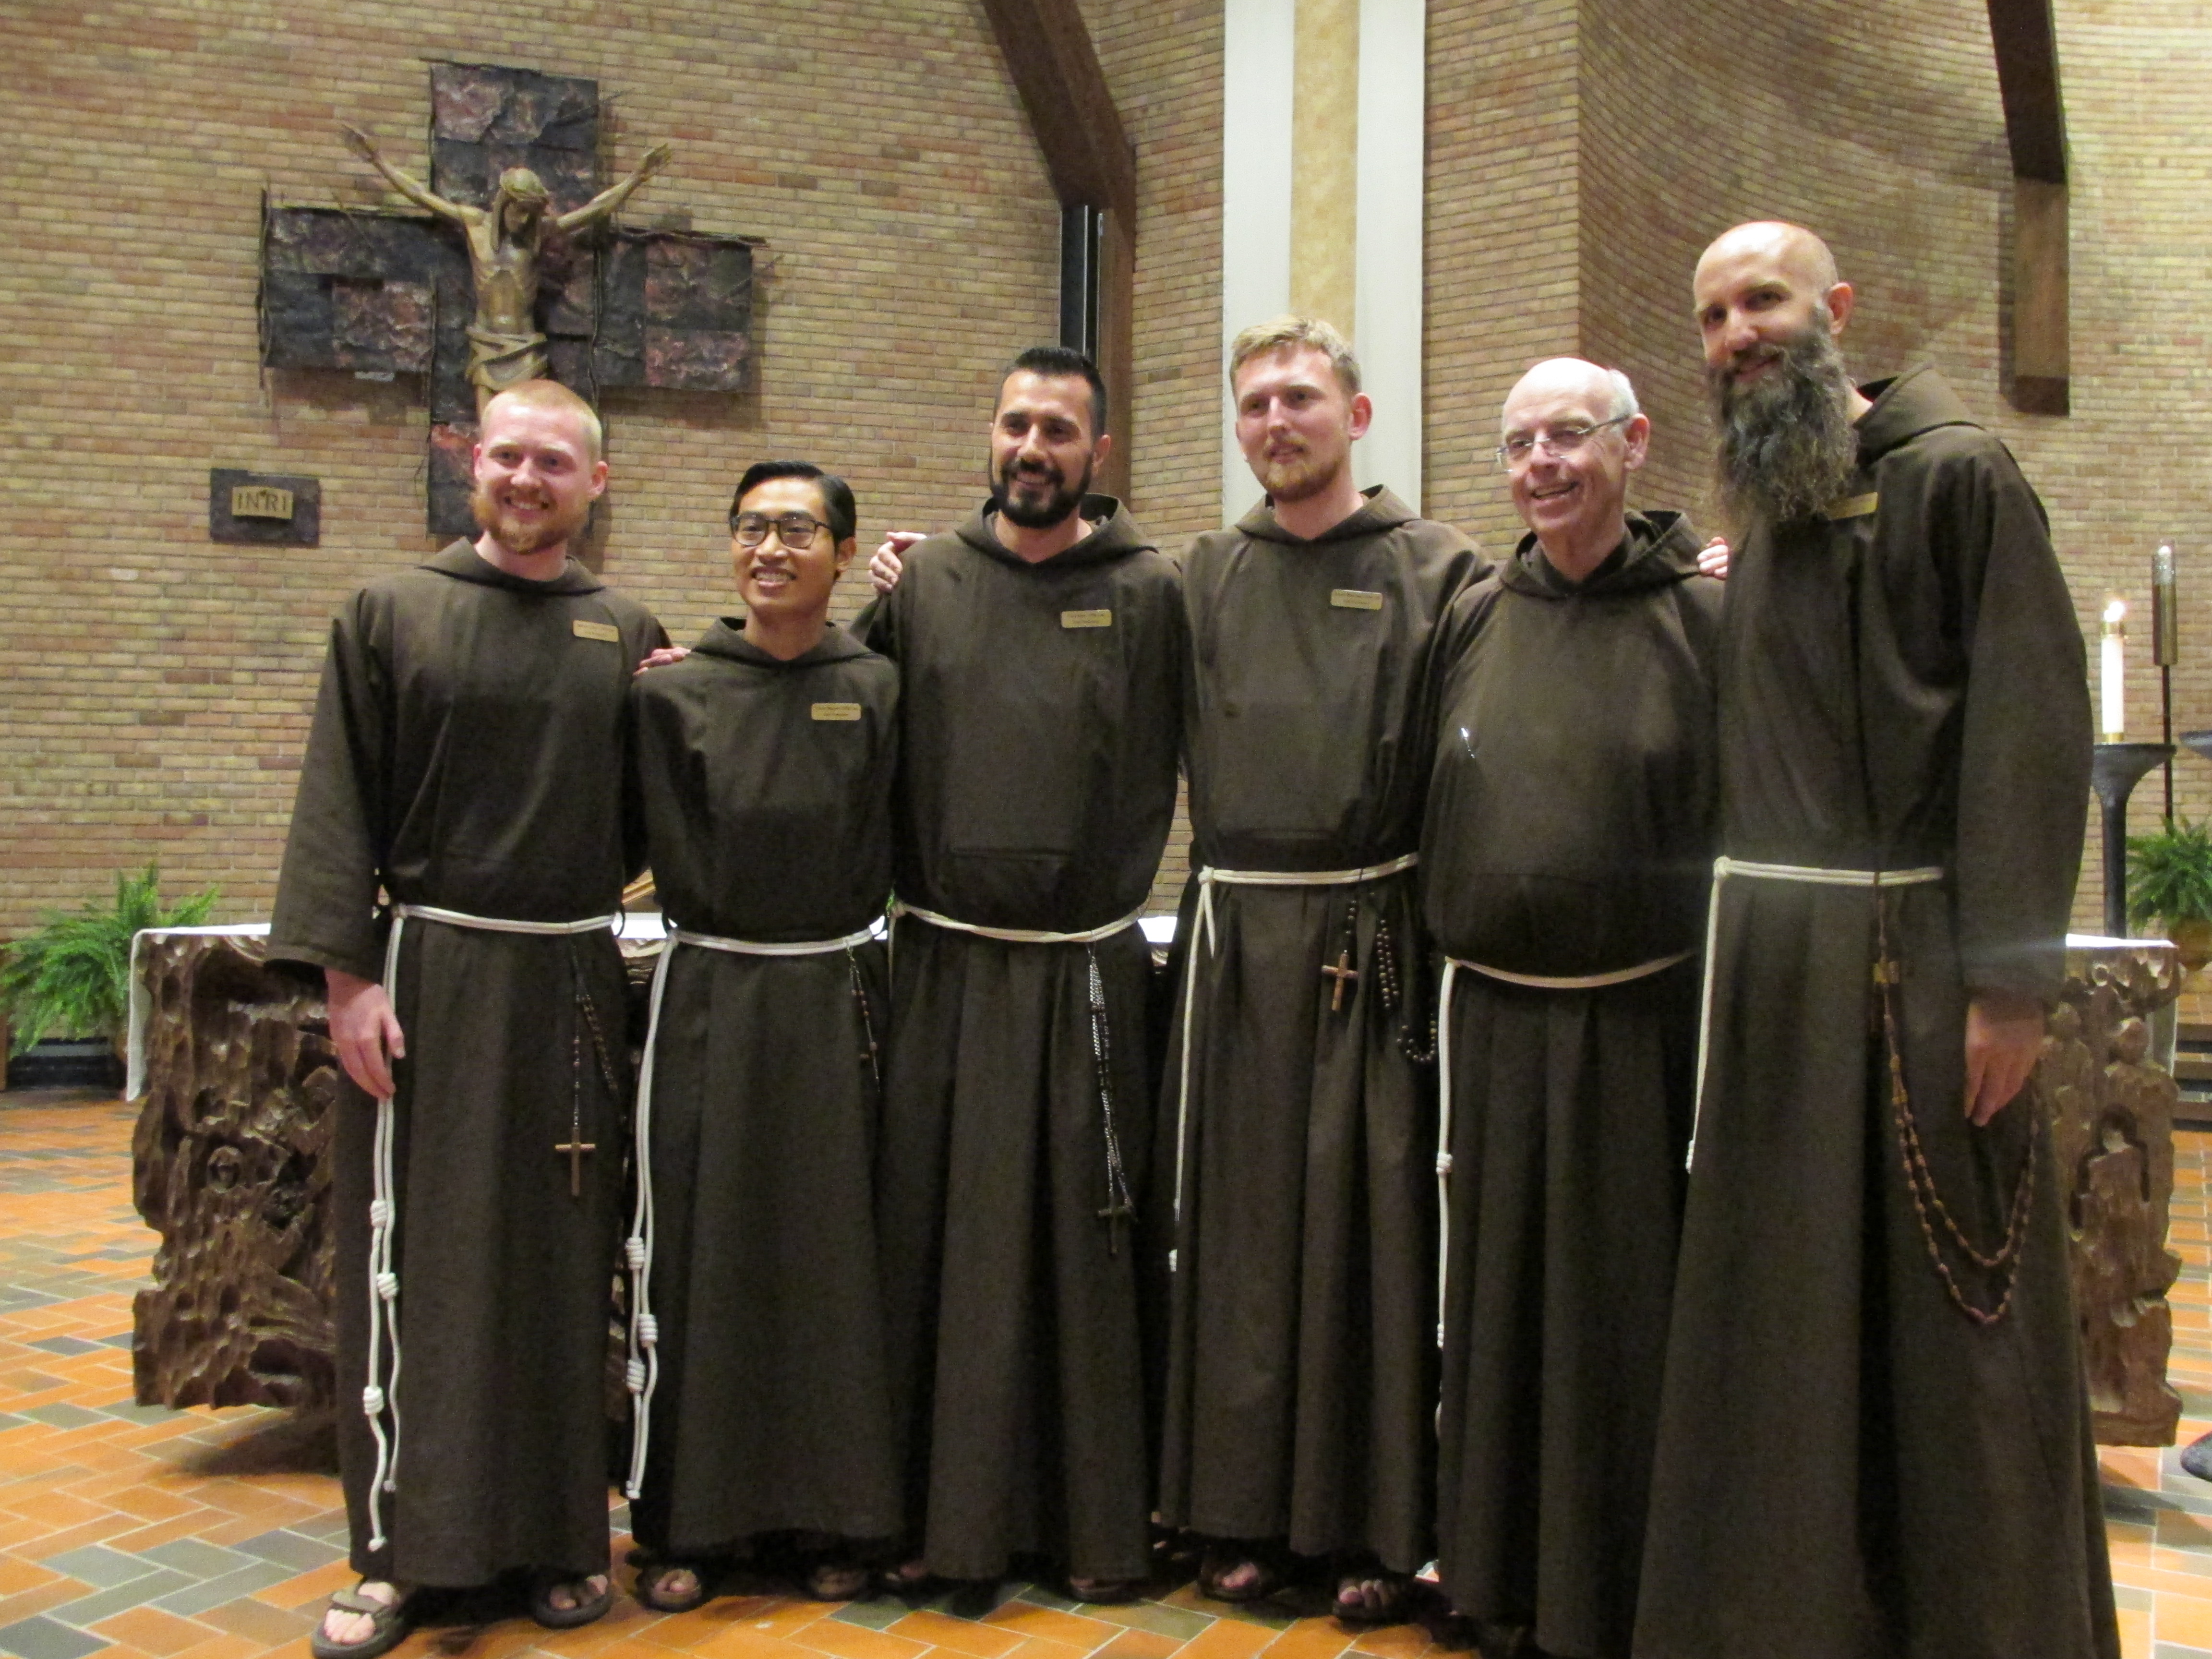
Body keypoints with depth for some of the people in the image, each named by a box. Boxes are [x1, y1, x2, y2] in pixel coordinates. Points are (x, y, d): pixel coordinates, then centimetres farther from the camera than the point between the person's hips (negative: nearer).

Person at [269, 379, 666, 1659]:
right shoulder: (391, 615, 3)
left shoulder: (629, 635, 9)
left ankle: (565, 1533, 22)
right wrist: (348, 976, -9)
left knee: (563, 1264, 9)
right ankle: (402, 1551, 14)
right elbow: (339, 806, -2)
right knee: (414, 1264, 2)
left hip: (572, 984, 2)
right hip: (429, 976, -2)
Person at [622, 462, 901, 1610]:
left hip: (837, 1000, 1)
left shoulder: (878, 688, 2)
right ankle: (683, 1524, 18)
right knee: (697, 1251, 3)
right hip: (712, 998, 0)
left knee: (834, 1253, 6)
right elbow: (681, 864, 0)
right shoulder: (674, 694, 0)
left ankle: (831, 1518, 20)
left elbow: (875, 862, 3)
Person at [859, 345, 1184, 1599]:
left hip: (1086, 975, -1)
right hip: (945, 965, 2)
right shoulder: (923, 584, 8)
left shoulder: (1147, 593, 2)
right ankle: (944, 1511, 21)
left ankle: (1099, 1520, 19)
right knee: (940, 1238, 7)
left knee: (1087, 1243, 4)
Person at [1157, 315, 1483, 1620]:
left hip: (1375, 938, -2)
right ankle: (1247, 1509, 20)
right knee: (1241, 1220, 7)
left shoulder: (1439, 570, 4)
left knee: (1375, 1217, 2)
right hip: (1236, 938, 3)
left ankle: (1381, 1524, 15)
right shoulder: (1202, 579, 13)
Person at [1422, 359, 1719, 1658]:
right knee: (1500, 1310, 14)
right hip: (1492, 1025, 4)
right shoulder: (1472, 621, 6)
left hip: (1643, 1028, -3)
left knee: (1630, 1319, 7)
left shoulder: (1707, 615, -5)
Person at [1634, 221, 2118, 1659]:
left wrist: (2012, 977, -18)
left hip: (1915, 958, -6)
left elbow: (2032, 720, -12)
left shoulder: (1956, 474, -5)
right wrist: (1740, 941, 7)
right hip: (1772, 960, 7)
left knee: (1947, 1318, 2)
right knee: (1785, 1307, 13)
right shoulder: (1761, 513, 15)